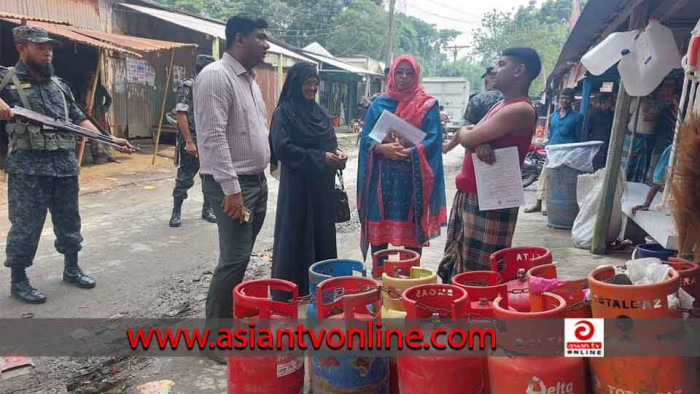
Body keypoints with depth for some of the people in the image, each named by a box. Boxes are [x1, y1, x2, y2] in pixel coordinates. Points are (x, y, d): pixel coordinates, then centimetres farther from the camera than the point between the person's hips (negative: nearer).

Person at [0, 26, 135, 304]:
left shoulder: (59, 85, 16)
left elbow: (79, 120, 17)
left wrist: (110, 140, 8)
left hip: (65, 163, 5)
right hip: (27, 166, -5)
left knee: (68, 219, 14)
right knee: (25, 224, 1)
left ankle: (71, 268, 30)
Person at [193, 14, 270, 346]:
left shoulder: (250, 79, 16)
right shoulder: (216, 76, -14)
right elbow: (213, 136, -21)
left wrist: (257, 179, 18)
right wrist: (231, 188, -24)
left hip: (256, 180, 9)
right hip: (231, 183, -9)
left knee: (240, 256, 13)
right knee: (235, 259, -8)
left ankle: (230, 318, 26)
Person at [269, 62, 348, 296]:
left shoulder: (320, 112, 14)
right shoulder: (285, 112, -7)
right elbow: (282, 148, -17)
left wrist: (337, 154, -4)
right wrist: (320, 158, -18)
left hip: (323, 185, 7)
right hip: (297, 184, -7)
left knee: (323, 231, 10)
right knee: (297, 235, -1)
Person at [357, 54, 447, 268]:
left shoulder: (428, 104, 3)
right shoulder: (379, 103, 9)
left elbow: (433, 140, -6)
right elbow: (366, 138, 4)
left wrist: (408, 152, -20)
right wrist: (381, 148, -17)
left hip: (413, 177, -1)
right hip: (382, 177, 2)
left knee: (412, 230, 2)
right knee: (379, 228, 5)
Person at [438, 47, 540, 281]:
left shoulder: (520, 110, -17)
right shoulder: (502, 105, 16)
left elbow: (467, 138, -18)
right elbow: (468, 135, 10)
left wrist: (466, 133, 6)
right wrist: (478, 142, -13)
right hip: (468, 194, 10)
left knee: (477, 273, -2)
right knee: (457, 264, 18)